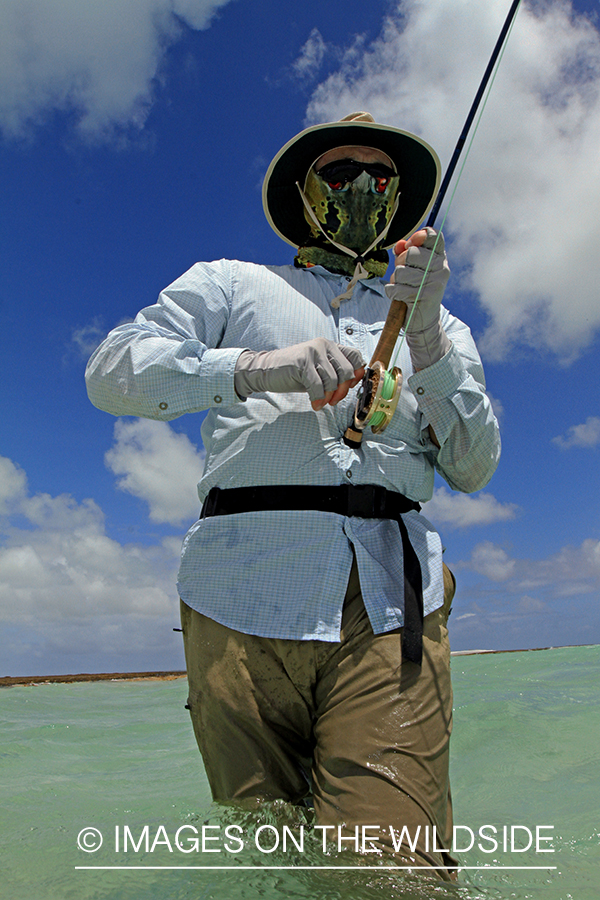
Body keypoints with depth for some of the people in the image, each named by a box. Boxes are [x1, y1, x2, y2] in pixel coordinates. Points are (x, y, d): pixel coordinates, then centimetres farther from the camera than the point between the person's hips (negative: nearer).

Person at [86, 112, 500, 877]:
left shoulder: (436, 327, 24)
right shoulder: (233, 284, 18)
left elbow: (472, 469, 11)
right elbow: (112, 370, 4)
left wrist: (425, 336, -2)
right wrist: (255, 366, -12)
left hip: (389, 600, 2)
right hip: (245, 590, 0)